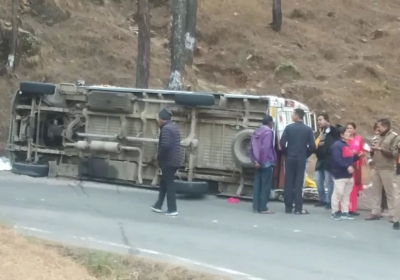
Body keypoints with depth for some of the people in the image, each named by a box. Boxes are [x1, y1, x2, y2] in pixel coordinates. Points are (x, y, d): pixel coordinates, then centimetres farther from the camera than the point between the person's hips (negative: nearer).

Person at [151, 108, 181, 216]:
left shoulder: (166, 128, -15)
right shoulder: (174, 127, 17)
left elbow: (165, 145, -27)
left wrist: (159, 156, -11)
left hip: (168, 161, -10)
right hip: (174, 160, 10)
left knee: (169, 184, -4)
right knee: (164, 183, 17)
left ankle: (172, 209, -1)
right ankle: (158, 205, 24)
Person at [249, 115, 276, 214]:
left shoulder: (256, 132, 13)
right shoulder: (268, 132, -11)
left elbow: (251, 147, 9)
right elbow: (265, 148, -21)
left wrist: (254, 160, 6)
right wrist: (262, 161, -16)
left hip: (258, 163, 8)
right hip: (266, 162, -8)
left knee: (257, 184, 8)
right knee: (266, 185, -3)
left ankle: (256, 207, 8)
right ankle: (263, 208, -4)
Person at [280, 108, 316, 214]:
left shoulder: (288, 127, -3)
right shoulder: (308, 129, 0)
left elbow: (282, 143, -9)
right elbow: (312, 146, -6)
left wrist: (286, 153, 7)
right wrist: (306, 155, 10)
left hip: (290, 158, 0)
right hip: (301, 159, 0)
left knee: (288, 183, 5)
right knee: (299, 183, 1)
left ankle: (288, 207, 7)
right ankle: (298, 208, -2)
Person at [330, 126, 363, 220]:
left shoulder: (348, 145, 16)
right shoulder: (337, 145, -14)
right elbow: (337, 160, -23)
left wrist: (358, 156, 6)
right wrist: (347, 167, -29)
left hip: (349, 174, 9)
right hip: (339, 174, -9)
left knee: (346, 194, 12)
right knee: (338, 193, -6)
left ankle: (344, 212, 19)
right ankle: (335, 212, 4)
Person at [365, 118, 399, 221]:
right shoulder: (379, 137, 17)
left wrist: (381, 149, -19)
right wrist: (372, 150, 3)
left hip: (387, 169, -7)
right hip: (376, 168, 7)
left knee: (390, 192, -1)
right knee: (376, 191, 9)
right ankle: (375, 213, 15)